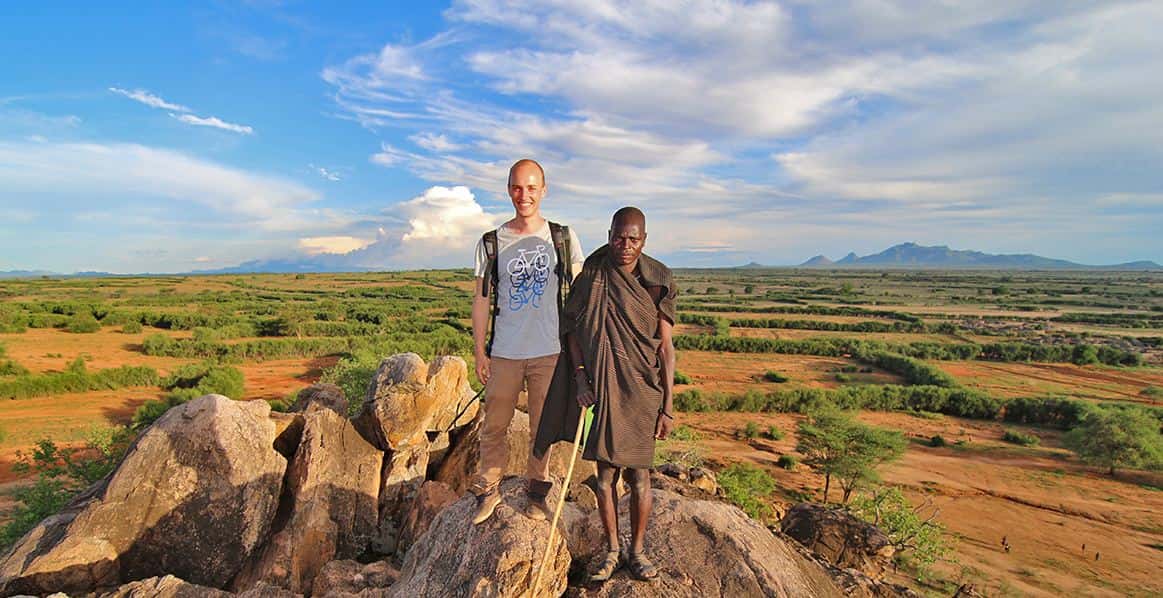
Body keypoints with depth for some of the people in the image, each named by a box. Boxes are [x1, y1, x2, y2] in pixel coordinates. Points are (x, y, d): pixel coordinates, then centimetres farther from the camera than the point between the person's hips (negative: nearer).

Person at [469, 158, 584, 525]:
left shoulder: (563, 238, 2)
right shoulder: (492, 243, 3)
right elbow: (481, 300, 6)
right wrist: (479, 351, 2)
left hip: (550, 351, 0)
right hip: (504, 353, 1)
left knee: (544, 428, 10)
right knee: (493, 427, 8)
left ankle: (537, 492, 29)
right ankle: (488, 490, 28)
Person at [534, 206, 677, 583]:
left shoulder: (657, 281, -5)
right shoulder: (592, 274, -2)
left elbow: (666, 347, -4)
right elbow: (572, 327, 4)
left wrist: (668, 406, -5)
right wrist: (579, 377, -7)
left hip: (641, 389, -1)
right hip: (600, 387, 1)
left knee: (639, 476, 7)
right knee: (604, 474, 8)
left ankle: (637, 550, 29)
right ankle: (611, 550, 28)